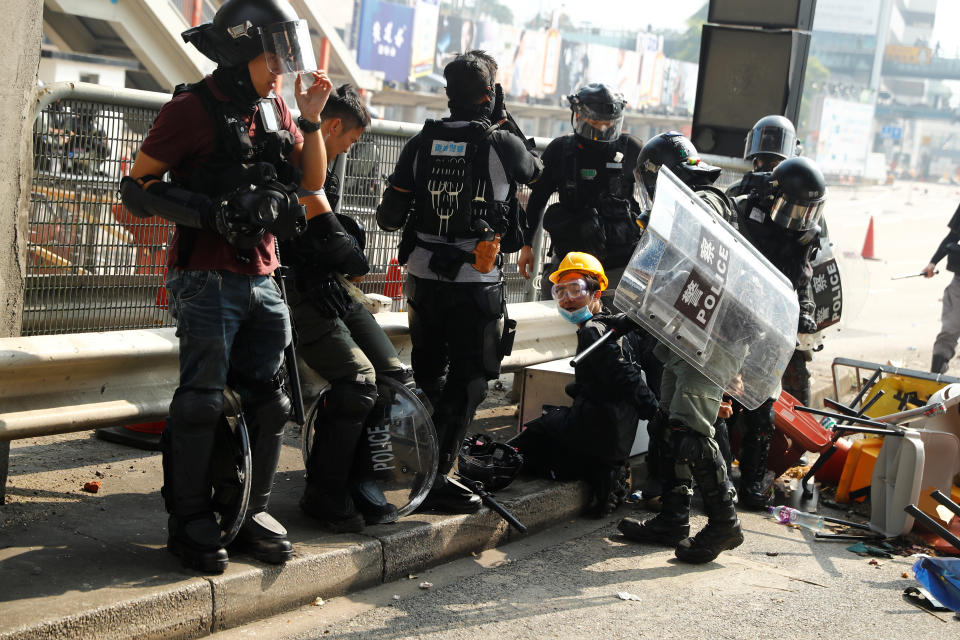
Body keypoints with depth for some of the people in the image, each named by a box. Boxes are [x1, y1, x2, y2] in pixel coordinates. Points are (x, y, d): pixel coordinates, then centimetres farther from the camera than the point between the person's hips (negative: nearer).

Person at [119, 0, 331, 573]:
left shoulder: (273, 109, 14)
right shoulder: (195, 108, -7)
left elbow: (312, 181, 18)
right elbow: (137, 187, -8)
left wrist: (310, 120, 3)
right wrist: (212, 213, -19)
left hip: (262, 278, 7)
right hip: (207, 282, -7)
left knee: (269, 402, 8)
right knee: (202, 403, -5)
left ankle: (254, 512, 18)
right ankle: (191, 523, 4)